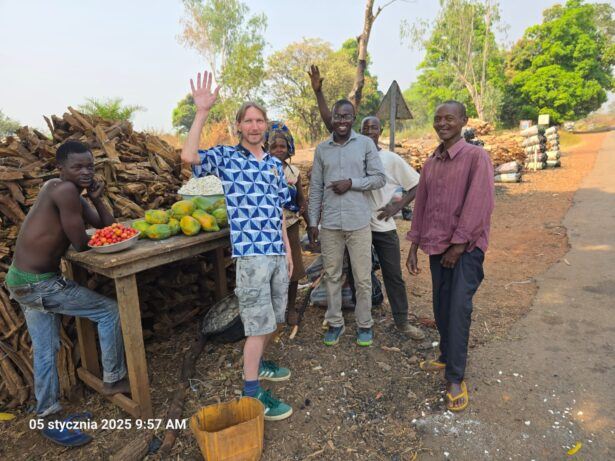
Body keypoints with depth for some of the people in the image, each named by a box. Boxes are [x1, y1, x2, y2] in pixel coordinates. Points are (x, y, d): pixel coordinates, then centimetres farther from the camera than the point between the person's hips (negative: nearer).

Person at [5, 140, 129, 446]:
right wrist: (81, 233, 4)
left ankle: (46, 418, 30)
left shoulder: (75, 194, 10)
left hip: (27, 281, 10)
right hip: (37, 283, -10)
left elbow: (108, 227, 11)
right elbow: (81, 244, -19)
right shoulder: (64, 190, -20)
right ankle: (112, 380, 15)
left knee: (45, 350, 17)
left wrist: (97, 200, -4)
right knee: (109, 311, 0)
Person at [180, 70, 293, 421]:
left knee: (273, 319, 17)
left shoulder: (275, 164, 13)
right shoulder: (226, 157, -2)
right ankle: (252, 392, 13)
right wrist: (202, 112, -23)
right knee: (259, 324, -2)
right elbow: (189, 156, -23)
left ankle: (258, 363, 41)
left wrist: (288, 250, 14)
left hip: (277, 252, 6)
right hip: (251, 253, -6)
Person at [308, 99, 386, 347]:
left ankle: (364, 324, 23)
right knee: (332, 275, 11)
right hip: (329, 223, 3)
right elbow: (315, 188, 9)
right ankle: (335, 323, 26)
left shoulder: (366, 144, 0)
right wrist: (313, 221, 6)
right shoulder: (321, 148, 8)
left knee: (362, 278, 6)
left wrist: (351, 183, -14)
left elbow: (379, 178, 0)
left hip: (358, 222, -2)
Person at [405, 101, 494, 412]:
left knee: (458, 309, -10)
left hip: (466, 247, -6)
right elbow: (421, 205, 13)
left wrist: (458, 245, -15)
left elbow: (479, 205, -15)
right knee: (440, 308, 12)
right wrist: (414, 247, 12)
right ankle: (447, 358, 30)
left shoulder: (476, 157, -8)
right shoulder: (430, 164, 11)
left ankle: (455, 379, 0)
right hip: (436, 246, 6)